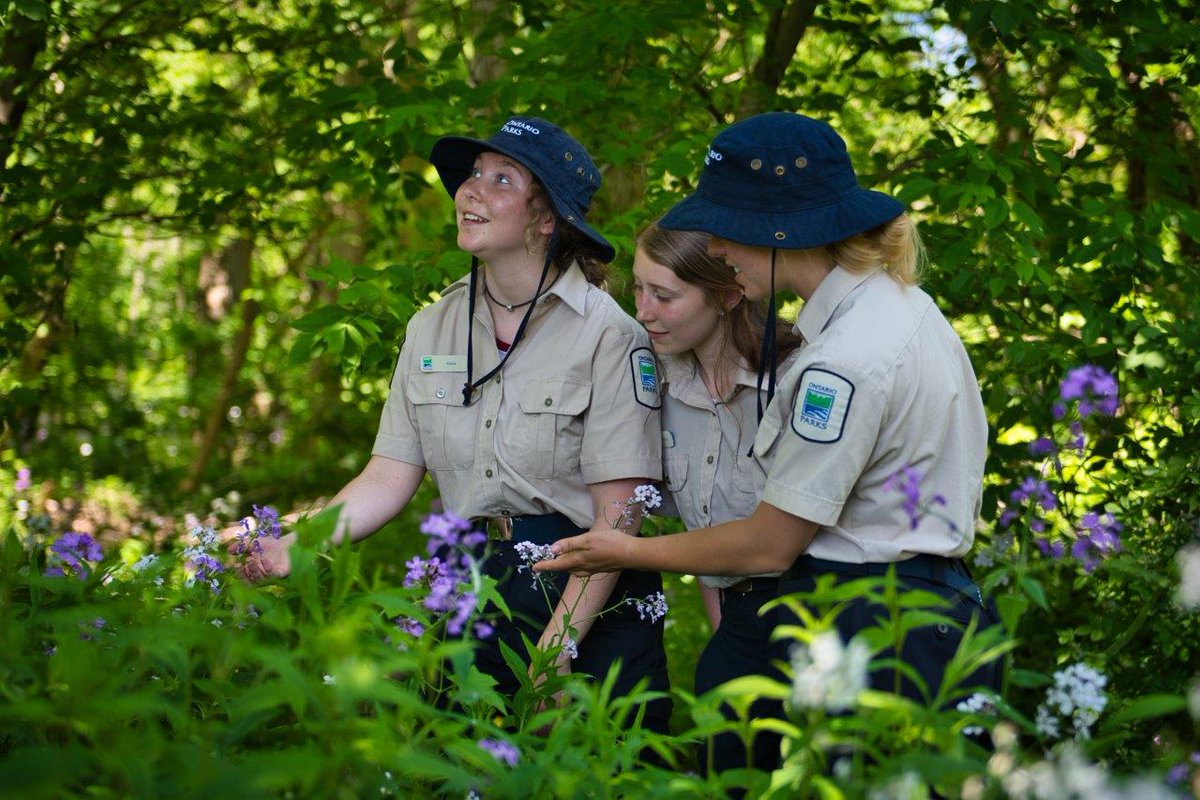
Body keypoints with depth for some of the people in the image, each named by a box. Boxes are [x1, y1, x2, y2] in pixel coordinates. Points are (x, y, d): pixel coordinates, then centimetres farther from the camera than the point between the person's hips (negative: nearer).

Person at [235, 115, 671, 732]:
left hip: (590, 606, -4)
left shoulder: (606, 334, -11)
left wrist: (558, 645, -21)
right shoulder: (431, 329, 6)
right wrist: (295, 545, -13)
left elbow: (618, 515, -14)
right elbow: (389, 478, 3)